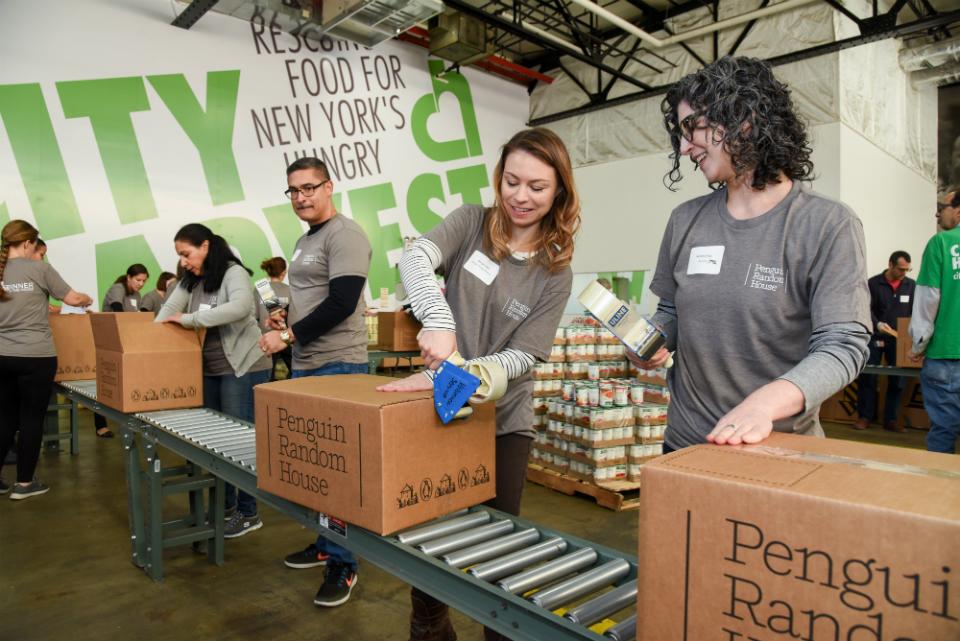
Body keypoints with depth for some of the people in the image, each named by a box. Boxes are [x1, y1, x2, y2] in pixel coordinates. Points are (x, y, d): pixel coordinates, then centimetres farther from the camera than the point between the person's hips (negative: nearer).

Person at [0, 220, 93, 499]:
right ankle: (24, 483, 12)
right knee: (32, 418, 5)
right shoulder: (39, 269, -8)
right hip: (35, 356, -5)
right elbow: (72, 299, -2)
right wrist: (87, 299, 19)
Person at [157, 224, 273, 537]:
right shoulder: (191, 281, 11)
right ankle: (225, 505, 30)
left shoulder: (234, 273, -14)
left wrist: (189, 319, -29)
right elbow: (168, 309, 4)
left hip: (242, 369, -8)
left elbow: (240, 307, -32)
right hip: (208, 370, 8)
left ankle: (248, 513, 11)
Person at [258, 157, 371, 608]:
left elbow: (341, 304, -22)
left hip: (337, 367, -10)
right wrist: (288, 322, 6)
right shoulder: (304, 241, 17)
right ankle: (325, 543, 33)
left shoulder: (344, 235, -12)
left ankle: (344, 564, 11)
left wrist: (288, 336, -16)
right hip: (305, 366, 10)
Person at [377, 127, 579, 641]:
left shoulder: (554, 273, -5)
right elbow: (414, 259, -23)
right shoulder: (472, 222, -4)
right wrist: (438, 317, -43)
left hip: (503, 421, -1)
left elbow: (522, 357, -13)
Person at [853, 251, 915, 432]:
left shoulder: (911, 285, 7)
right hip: (875, 337, -3)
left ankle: (891, 419, 12)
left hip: (899, 340, 3)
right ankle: (865, 416, 6)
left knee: (897, 380, 3)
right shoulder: (873, 283, -3)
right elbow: (867, 309, -7)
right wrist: (877, 324, -25)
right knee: (867, 377, -3)